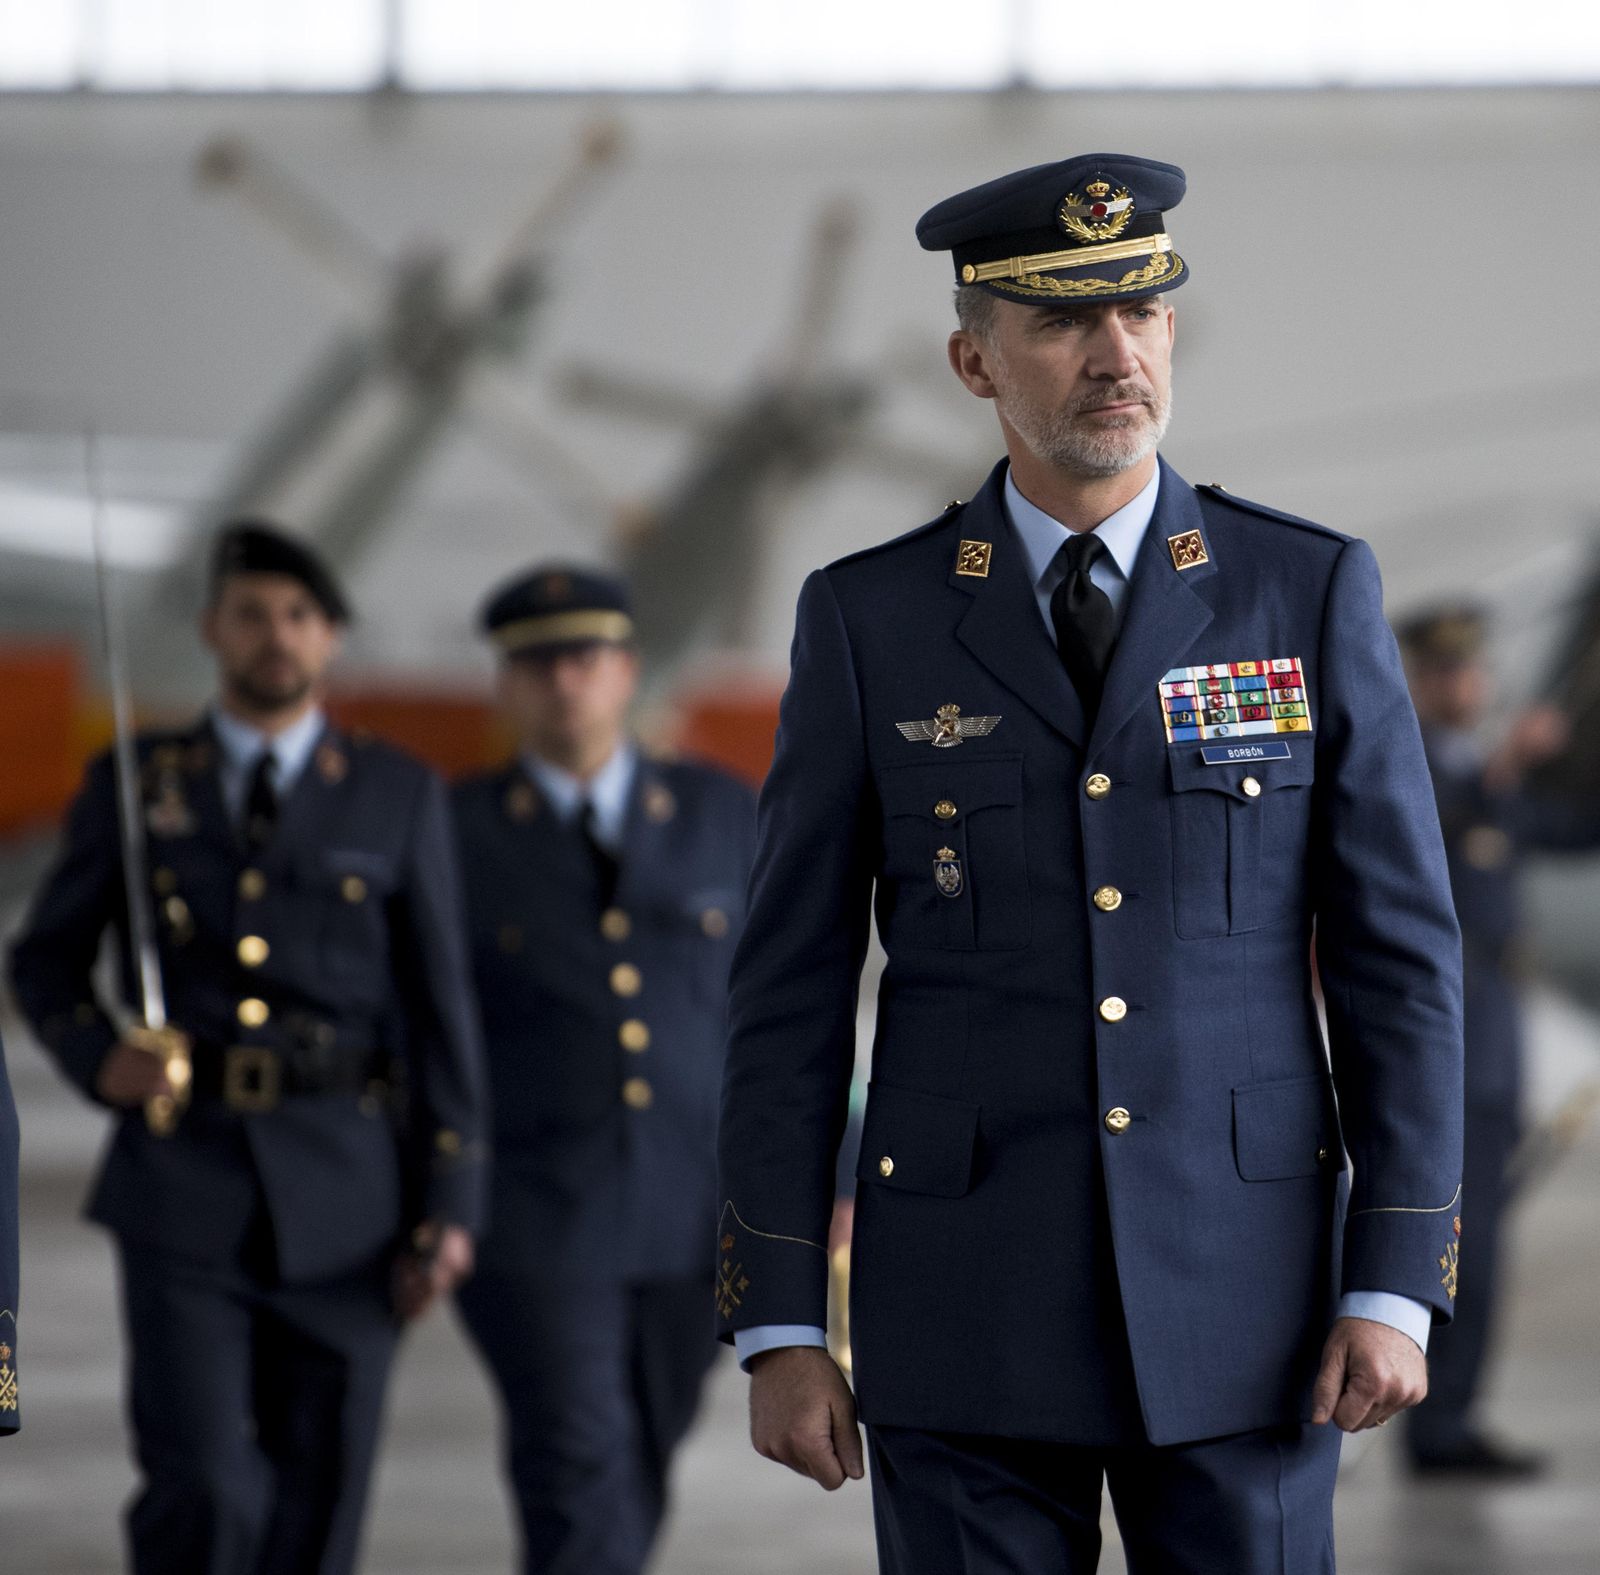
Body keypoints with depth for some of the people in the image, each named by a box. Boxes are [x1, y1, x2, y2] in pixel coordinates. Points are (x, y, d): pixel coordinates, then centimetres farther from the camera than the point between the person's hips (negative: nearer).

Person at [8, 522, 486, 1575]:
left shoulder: (399, 797, 4)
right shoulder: (134, 786, 5)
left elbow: (441, 1010, 3)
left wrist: (453, 1207, -4)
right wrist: (99, 1060, -9)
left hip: (346, 1197, 1)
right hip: (183, 1194, -1)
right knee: (202, 1489, -15)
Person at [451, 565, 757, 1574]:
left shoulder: (725, 816, 6)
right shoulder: (452, 837, 0)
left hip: (690, 1217, 3)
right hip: (532, 1224, -3)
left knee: (635, 1480, 15)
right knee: (579, 1480, -14)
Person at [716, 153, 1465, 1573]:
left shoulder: (1311, 593, 2)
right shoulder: (868, 621, 2)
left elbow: (1399, 957, 1)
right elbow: (791, 990, 3)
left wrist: (1396, 1287, -8)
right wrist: (776, 1327, -2)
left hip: (1238, 1296, 0)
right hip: (971, 1311, 0)